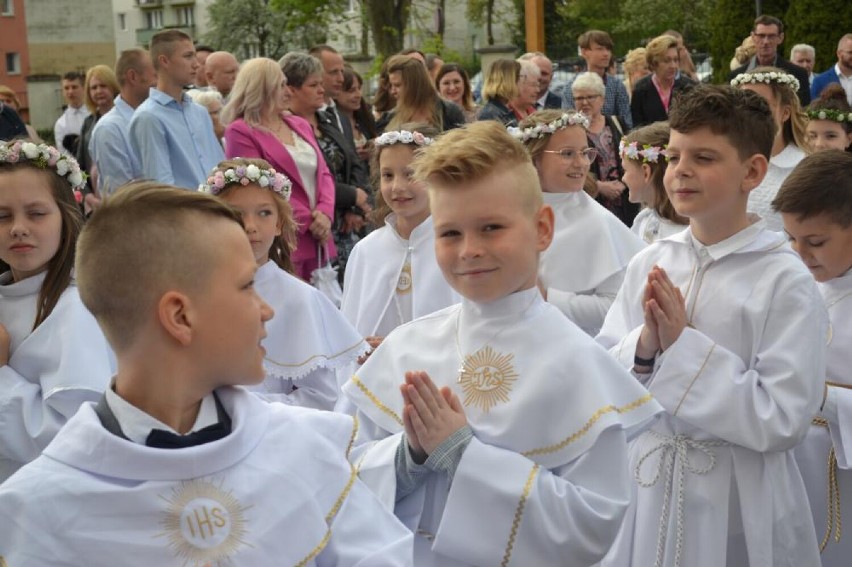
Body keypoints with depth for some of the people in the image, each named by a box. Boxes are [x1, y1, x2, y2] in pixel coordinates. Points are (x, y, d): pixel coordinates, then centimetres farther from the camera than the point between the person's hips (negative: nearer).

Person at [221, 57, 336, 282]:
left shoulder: (300, 125, 18)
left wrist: (324, 213, -5)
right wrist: (307, 220, -12)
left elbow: (323, 173, 15)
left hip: (318, 240, 6)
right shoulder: (240, 131, -4)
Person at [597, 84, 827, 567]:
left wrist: (682, 346, -20)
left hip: (738, 506, -4)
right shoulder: (648, 264, 0)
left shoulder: (786, 281, -13)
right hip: (642, 490, 4)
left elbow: (783, 421, -18)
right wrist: (643, 347, -16)